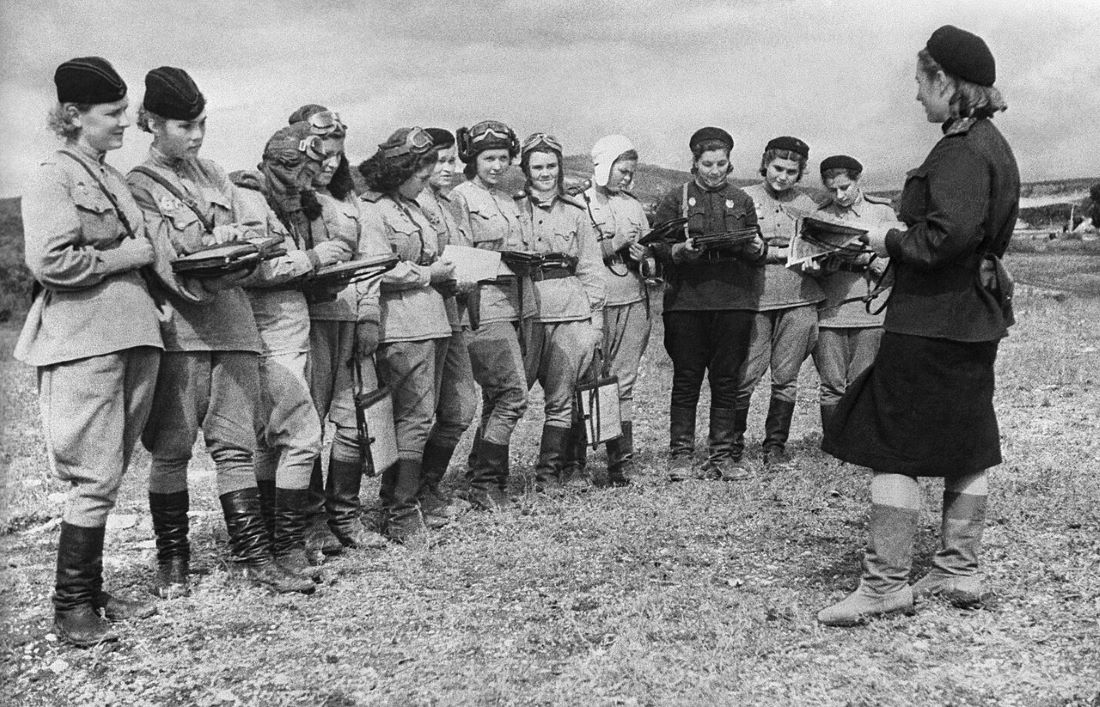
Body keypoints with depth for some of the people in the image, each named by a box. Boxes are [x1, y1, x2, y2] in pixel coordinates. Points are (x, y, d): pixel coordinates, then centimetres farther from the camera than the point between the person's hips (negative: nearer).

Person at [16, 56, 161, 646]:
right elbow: (51, 263, -15)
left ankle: (91, 591, 21)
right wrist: (129, 255, -9)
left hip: (133, 337, 8)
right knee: (96, 478, -7)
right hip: (84, 340, -8)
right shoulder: (52, 178, -4)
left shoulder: (115, 180, 20)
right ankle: (70, 607, 5)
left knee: (108, 475, 11)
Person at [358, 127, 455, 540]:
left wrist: (446, 270, 11)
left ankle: (406, 498, 17)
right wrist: (429, 274, -11)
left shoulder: (411, 206, 23)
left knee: (422, 415, 9)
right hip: (402, 326, -9)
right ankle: (401, 517, -4)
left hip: (431, 322, 9)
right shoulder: (372, 208, -7)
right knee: (414, 418, -10)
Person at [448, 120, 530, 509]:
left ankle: (482, 479, 19)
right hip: (483, 307, -8)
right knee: (513, 396, -11)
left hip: (511, 307, 8)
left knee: (496, 399, 10)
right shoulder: (461, 197, -4)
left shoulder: (508, 200, 20)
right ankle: (484, 485, -2)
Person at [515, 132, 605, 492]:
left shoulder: (575, 213, 13)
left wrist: (596, 322, 7)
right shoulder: (511, 207, 6)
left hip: (571, 312, 2)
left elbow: (591, 270, 12)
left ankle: (549, 473, 12)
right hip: (525, 309, -2)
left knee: (560, 398, 3)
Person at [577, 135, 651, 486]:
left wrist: (642, 252, -2)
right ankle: (575, 458, 8)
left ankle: (621, 461, 7)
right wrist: (612, 245, -15)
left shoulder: (634, 206, 17)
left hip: (633, 302, 4)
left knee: (623, 384, 2)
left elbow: (648, 250, 20)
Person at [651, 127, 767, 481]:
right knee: (686, 379, 0)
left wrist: (757, 248, -7)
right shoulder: (675, 199, 8)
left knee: (727, 380, 3)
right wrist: (680, 250, -17)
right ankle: (680, 455, 8)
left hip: (734, 302, 2)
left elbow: (758, 252, 15)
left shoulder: (742, 200, 16)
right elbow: (658, 247, 2)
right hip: (687, 300, -2)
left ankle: (722, 455, 10)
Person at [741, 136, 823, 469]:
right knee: (746, 375, -7)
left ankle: (776, 445, 16)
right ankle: (733, 440, 12)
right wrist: (778, 253, -10)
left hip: (799, 298, 2)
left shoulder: (807, 204, 16)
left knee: (786, 377, 2)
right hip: (755, 297, -2)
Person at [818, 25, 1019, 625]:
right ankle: (959, 570, 24)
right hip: (975, 315, 11)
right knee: (968, 445, 14)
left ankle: (886, 584, 1)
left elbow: (946, 236, -27)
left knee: (891, 448, -4)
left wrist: (890, 240, -11)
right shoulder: (990, 143, 15)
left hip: (932, 320, -10)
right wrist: (899, 240, 12)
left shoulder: (961, 150, -16)